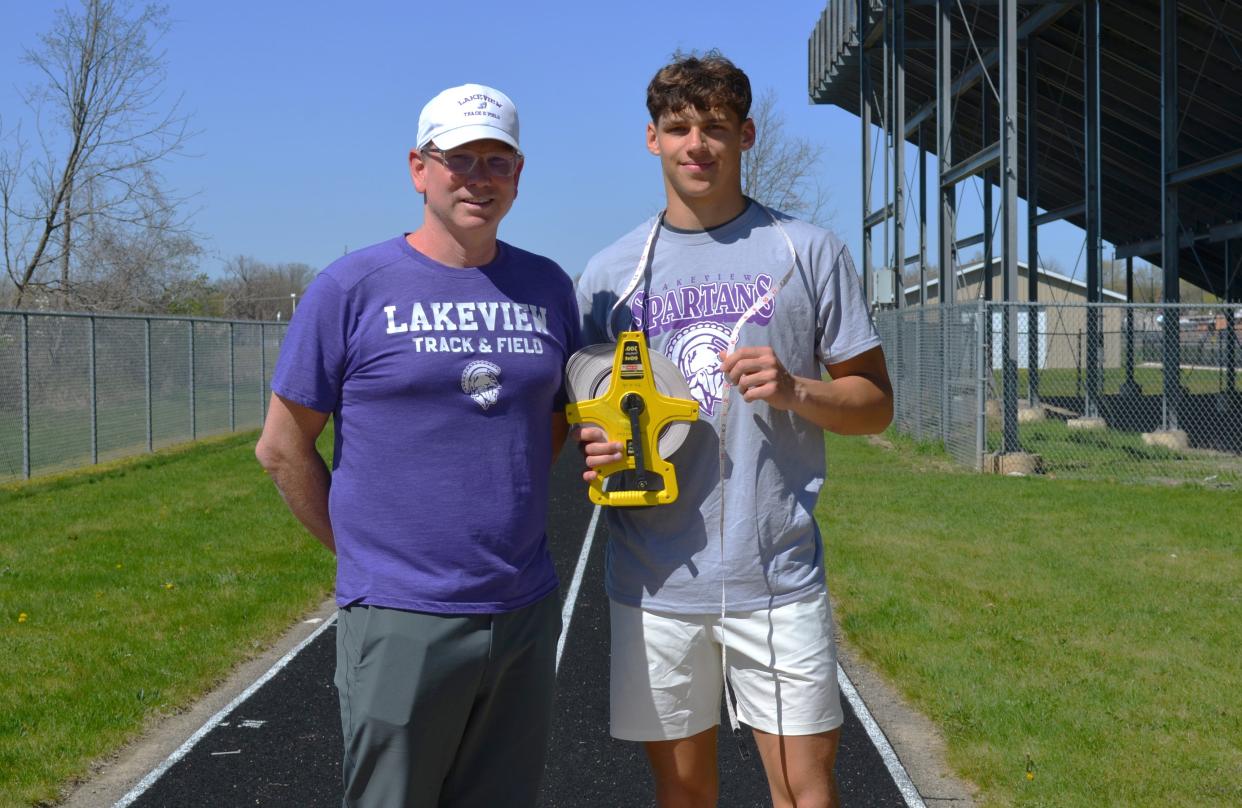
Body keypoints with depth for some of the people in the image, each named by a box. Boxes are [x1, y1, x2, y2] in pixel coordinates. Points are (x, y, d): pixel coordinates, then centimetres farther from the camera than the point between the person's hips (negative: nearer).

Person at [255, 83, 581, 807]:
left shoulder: (548, 287, 7)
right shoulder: (353, 288, -5)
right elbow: (283, 448, 0)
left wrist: (508, 518, 9)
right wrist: (362, 550, 0)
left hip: (525, 613, 4)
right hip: (400, 622, -4)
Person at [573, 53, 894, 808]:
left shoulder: (809, 251, 3)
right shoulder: (610, 272, 7)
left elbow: (876, 401, 5)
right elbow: (578, 411, 14)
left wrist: (797, 390, -15)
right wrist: (593, 447, -9)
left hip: (779, 577, -1)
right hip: (655, 581, 2)